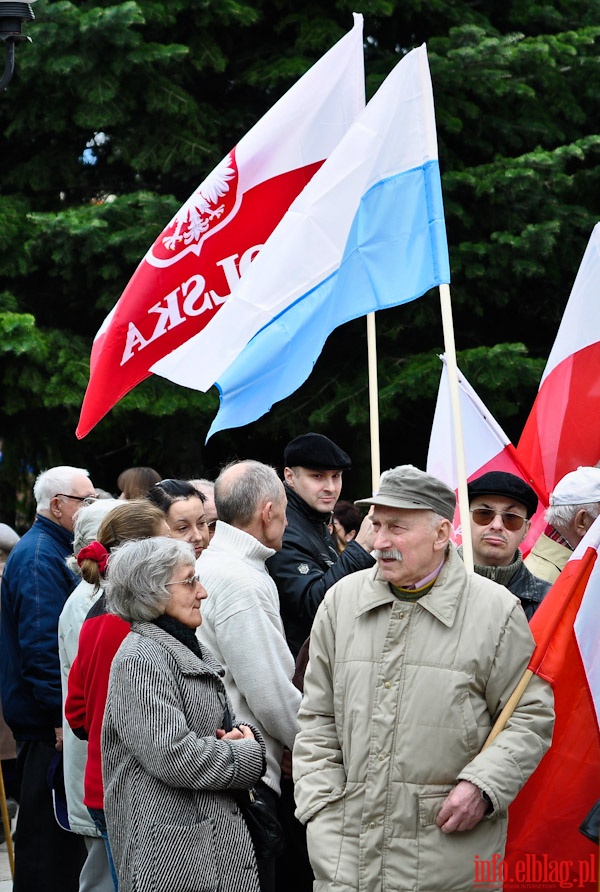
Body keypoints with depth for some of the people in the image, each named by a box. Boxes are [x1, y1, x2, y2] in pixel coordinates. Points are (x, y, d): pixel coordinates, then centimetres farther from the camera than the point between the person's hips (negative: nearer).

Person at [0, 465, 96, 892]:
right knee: (47, 835, -6)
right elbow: (43, 644, -24)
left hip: (54, 719, 11)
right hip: (50, 725, -11)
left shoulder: (54, 551, 17)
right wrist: (63, 716, -25)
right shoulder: (40, 558, -16)